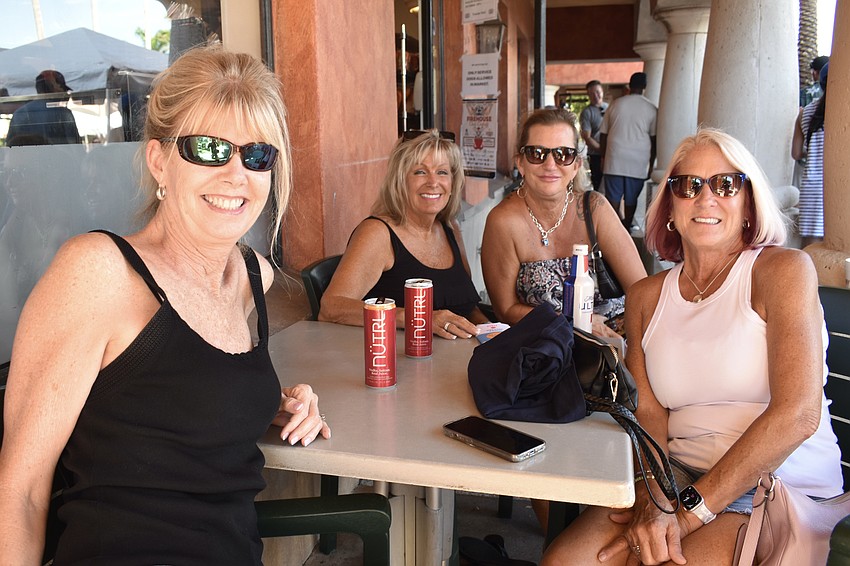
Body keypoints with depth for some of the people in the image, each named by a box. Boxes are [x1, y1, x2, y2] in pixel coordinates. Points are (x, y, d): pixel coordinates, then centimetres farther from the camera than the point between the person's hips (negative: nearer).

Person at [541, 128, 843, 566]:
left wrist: (690, 509, -18)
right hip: (676, 476, 4)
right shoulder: (646, 296, 9)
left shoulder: (783, 270, -6)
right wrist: (655, 501, -19)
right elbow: (648, 411, 1)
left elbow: (797, 414, -16)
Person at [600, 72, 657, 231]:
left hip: (615, 159, 0)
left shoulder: (616, 104, 5)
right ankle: (626, 229, 17)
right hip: (638, 161, 0)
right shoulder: (651, 109, 1)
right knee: (631, 198, 9)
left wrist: (604, 157, 16)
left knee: (613, 197, 3)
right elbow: (654, 139, 1)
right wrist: (651, 164, 9)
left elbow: (603, 134, 8)